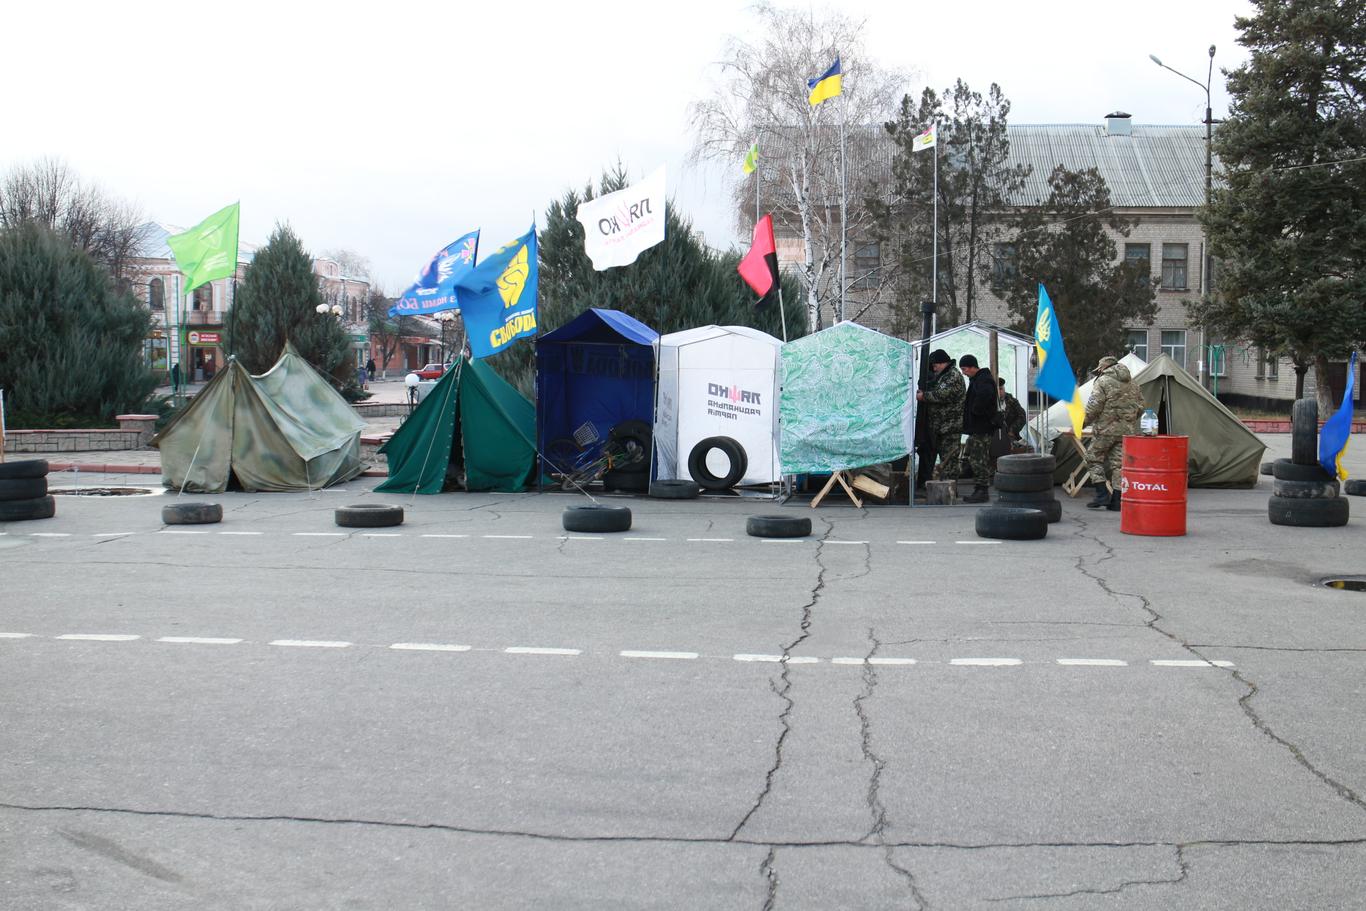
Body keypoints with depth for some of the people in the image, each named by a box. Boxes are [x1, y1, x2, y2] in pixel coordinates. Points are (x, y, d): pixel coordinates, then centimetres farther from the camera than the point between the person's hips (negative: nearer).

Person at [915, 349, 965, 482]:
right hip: (940, 426, 10)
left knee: (949, 459, -10)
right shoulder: (942, 375, 20)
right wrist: (921, 392, 5)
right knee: (944, 457, 13)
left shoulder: (954, 375, -12)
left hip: (951, 426, -10)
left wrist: (923, 396, -13)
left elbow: (942, 395, -23)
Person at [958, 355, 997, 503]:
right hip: (976, 426, 11)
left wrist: (976, 410, -24)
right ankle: (980, 490, 18)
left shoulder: (983, 380, -15)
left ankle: (982, 491, -7)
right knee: (975, 459, 13)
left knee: (979, 459, -9)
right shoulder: (976, 379, 18)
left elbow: (985, 395, -36)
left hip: (981, 428, -11)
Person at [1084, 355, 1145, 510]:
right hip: (1127, 430, 6)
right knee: (1119, 463, 7)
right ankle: (1116, 501, 5)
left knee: (1094, 458, 7)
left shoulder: (1103, 382, -6)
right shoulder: (1133, 384, 15)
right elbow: (1141, 407, 14)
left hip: (1106, 429, -6)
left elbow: (1093, 407, -13)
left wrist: (1082, 422, 0)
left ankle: (1102, 494, -2)